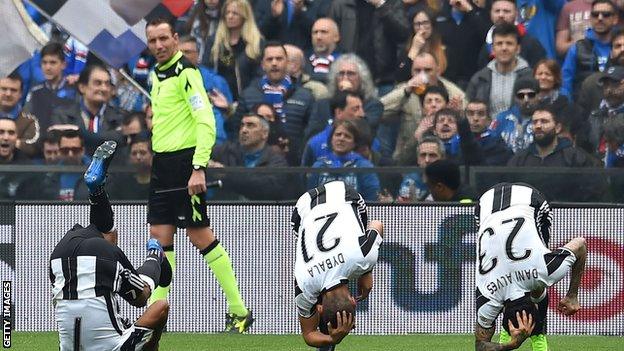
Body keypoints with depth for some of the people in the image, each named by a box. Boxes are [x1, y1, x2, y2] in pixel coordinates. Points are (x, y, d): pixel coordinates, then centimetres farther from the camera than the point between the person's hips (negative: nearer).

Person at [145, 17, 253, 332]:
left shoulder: (186, 72, -12)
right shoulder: (157, 74, 15)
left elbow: (206, 121, -19)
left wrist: (199, 168, -26)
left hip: (184, 162, -9)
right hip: (162, 164, 9)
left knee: (200, 236, -7)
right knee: (160, 236, 6)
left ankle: (239, 311, -1)